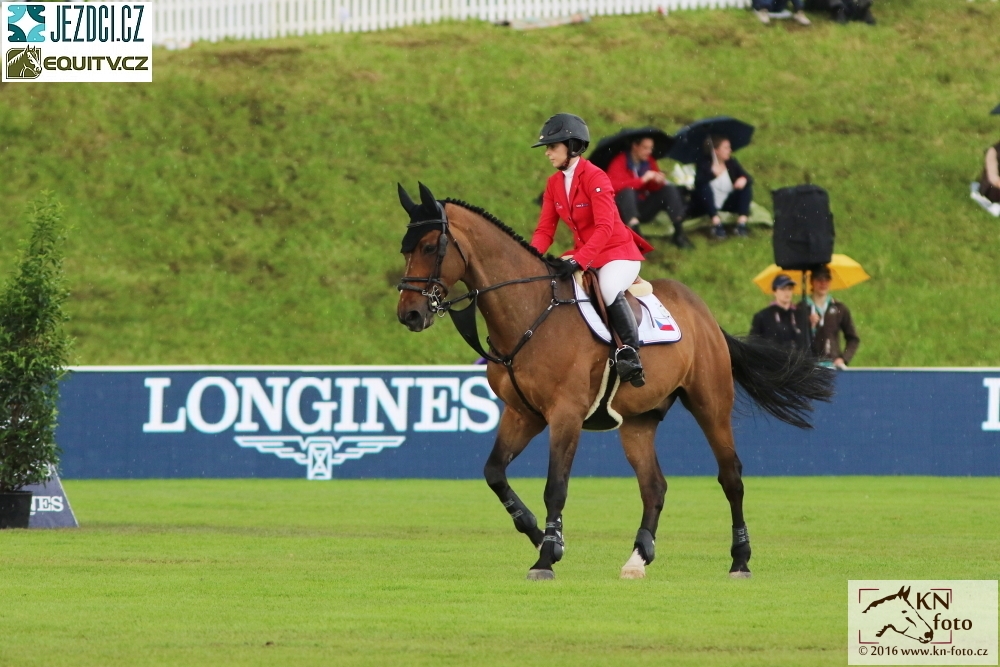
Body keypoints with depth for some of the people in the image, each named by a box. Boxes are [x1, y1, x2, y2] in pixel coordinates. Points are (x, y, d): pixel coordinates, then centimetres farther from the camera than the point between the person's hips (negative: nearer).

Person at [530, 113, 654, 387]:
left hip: (618, 253, -8)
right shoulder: (554, 184, 5)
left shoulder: (595, 177, -18)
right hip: (583, 256, 8)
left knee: (609, 289, -36)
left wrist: (579, 260, -38)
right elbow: (545, 229, 3)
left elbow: (604, 228, -27)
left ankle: (630, 352, -35)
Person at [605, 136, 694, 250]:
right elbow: (614, 185, -27)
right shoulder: (619, 162, -13)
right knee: (628, 191, -34)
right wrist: (642, 180, -27)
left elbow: (653, 187, 8)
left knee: (669, 188, -8)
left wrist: (658, 181, -17)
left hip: (644, 209, 6)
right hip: (625, 210, -6)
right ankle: (635, 231, -52)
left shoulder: (649, 162, 4)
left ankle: (679, 233, -17)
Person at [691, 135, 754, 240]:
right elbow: (698, 182, -25)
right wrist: (712, 174, -40)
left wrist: (744, 179, -25)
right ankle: (716, 222, -40)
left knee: (746, 187, -14)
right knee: (705, 187, -32)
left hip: (727, 203, 4)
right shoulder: (704, 164, -9)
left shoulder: (731, 163, 3)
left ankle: (742, 222, -26)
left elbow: (749, 179, -2)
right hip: (708, 207, -4)